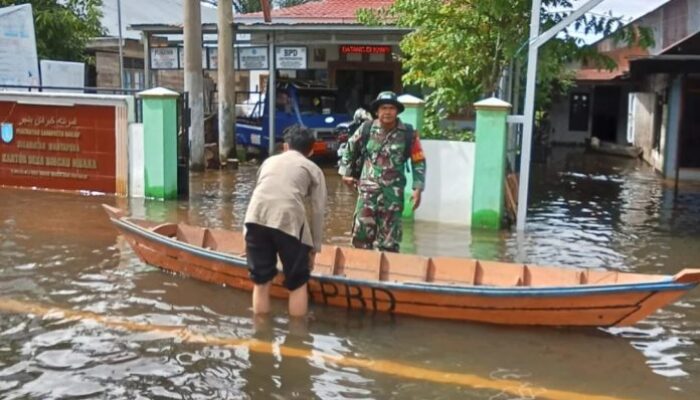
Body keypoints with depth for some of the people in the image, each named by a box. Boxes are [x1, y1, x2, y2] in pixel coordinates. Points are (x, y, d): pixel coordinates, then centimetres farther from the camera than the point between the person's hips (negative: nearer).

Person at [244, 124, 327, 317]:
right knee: (297, 283, 13)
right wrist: (314, 248, 23)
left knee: (261, 281, 16)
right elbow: (317, 211, 16)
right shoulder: (313, 169, 23)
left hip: (256, 217, 3)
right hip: (288, 219, -3)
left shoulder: (270, 161, 33)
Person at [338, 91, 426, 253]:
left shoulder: (408, 134, -4)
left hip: (393, 192, 0)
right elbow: (350, 148, 14)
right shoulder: (366, 129, -2)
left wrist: (418, 188, -3)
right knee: (362, 231, -2)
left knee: (389, 239, 5)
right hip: (368, 188, 1)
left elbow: (419, 161, 3)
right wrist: (346, 172, 14)